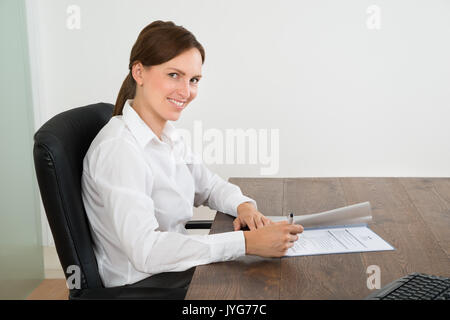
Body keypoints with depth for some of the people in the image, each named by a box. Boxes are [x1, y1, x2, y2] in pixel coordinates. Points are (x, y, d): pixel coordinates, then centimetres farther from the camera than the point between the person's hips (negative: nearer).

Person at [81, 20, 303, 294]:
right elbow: (145, 250, -31)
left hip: (176, 268, 8)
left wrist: (244, 205, -5)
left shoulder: (168, 135, 5)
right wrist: (248, 243, -34)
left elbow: (209, 186, 18)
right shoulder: (119, 148, -23)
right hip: (144, 286, -8)